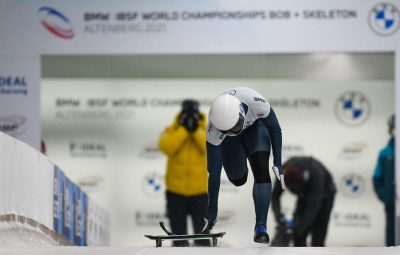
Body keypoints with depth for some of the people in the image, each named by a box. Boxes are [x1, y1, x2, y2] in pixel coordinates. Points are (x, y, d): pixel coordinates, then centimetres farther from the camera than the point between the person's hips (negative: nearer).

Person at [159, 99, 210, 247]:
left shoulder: (205, 130, -3)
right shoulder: (172, 130, -5)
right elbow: (165, 147, -24)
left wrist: (196, 131, -25)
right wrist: (183, 129, -25)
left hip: (199, 191, 0)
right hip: (176, 190, 0)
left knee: (201, 228, 1)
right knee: (178, 231, 9)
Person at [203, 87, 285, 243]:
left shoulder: (256, 103, -43)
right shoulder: (214, 127, -40)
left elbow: (275, 129, -19)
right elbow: (214, 171, -32)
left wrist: (277, 163, -20)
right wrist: (212, 209, -28)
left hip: (255, 126, 0)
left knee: (261, 171, -21)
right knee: (238, 180, 8)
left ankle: (261, 226, -18)